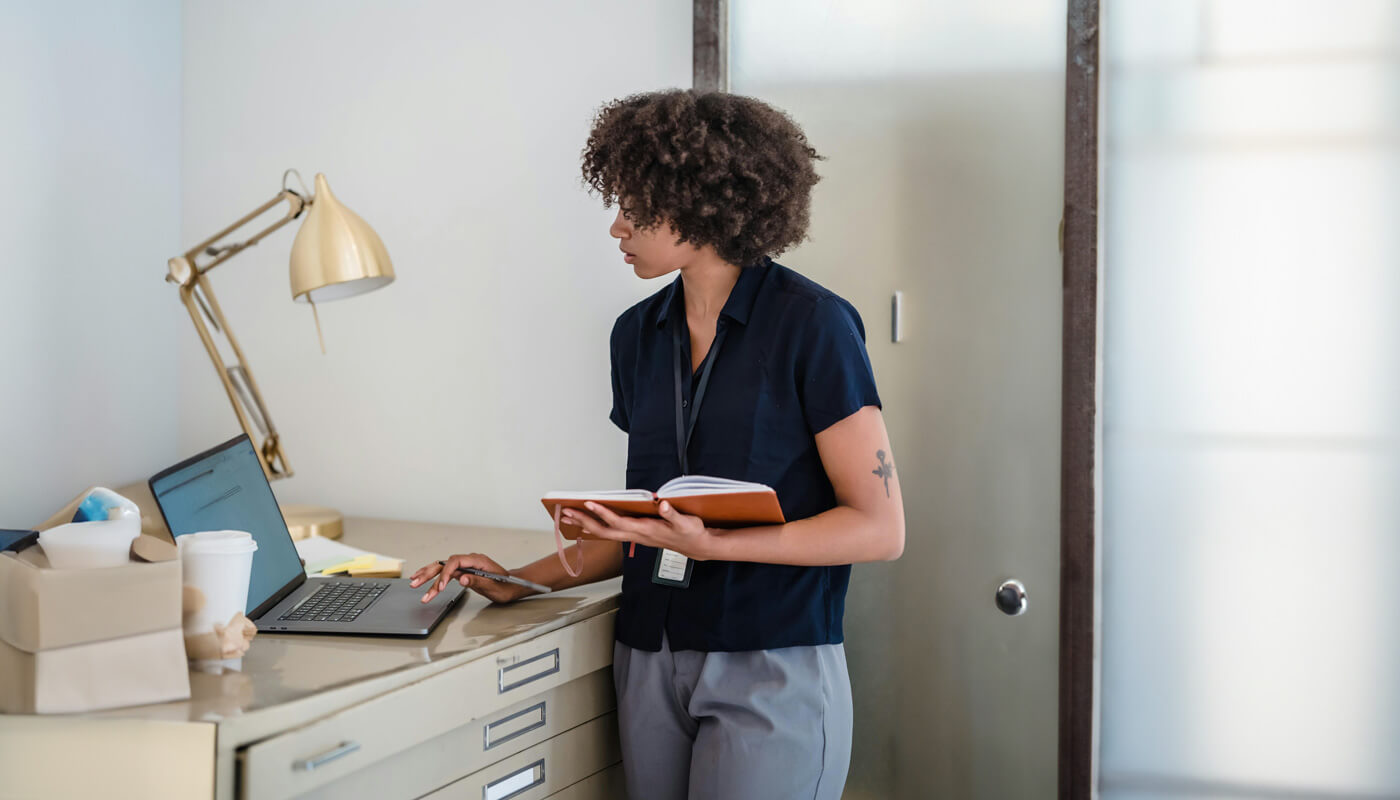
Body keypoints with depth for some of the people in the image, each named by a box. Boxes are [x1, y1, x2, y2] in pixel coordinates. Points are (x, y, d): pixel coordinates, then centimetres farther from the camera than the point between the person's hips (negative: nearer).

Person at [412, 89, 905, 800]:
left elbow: (880, 528, -11)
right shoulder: (639, 333, 11)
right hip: (650, 666, 6)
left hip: (772, 675, -5)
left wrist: (709, 545, -19)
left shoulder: (810, 326, -9)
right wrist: (521, 581, 8)